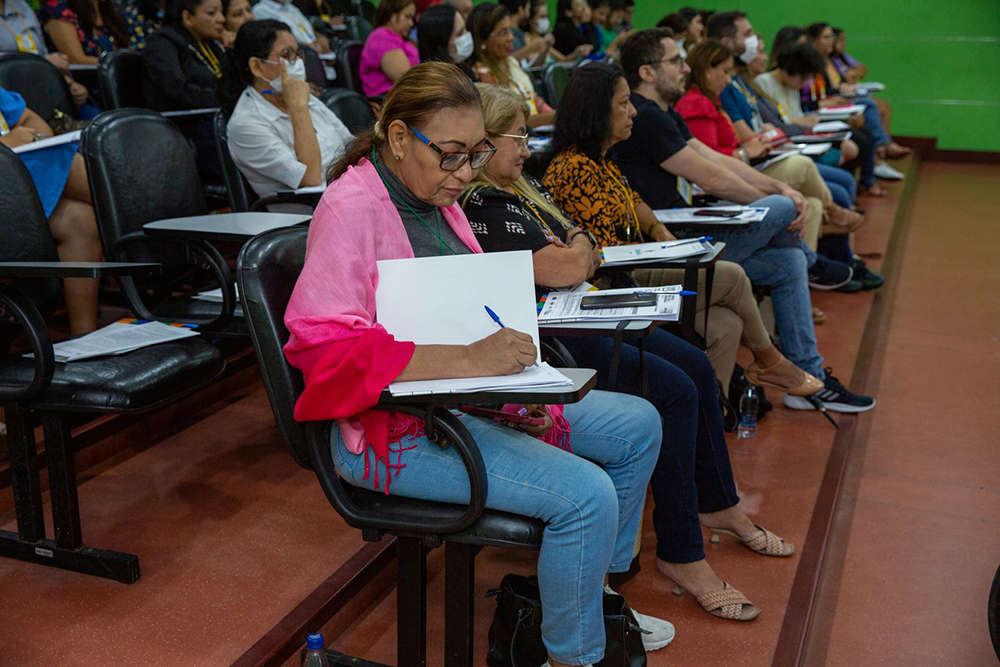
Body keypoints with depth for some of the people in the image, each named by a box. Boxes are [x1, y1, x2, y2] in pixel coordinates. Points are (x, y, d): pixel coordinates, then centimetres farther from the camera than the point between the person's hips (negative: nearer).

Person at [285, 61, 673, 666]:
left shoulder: (436, 196, 10)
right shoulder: (352, 207, -17)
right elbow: (325, 346, -27)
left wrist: (514, 377, -2)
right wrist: (466, 360, -33)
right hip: (397, 428, -9)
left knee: (639, 425, 9)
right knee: (585, 493, -24)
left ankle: (596, 590, 26)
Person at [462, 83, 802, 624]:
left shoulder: (521, 186, 17)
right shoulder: (482, 205, -17)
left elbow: (582, 259, 18)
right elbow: (564, 270, -23)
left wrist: (575, 252, -6)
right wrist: (578, 246, -1)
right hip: (548, 338, -11)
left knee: (695, 366, 9)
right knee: (676, 392, -20)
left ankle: (717, 504, 24)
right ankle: (680, 553, -11)